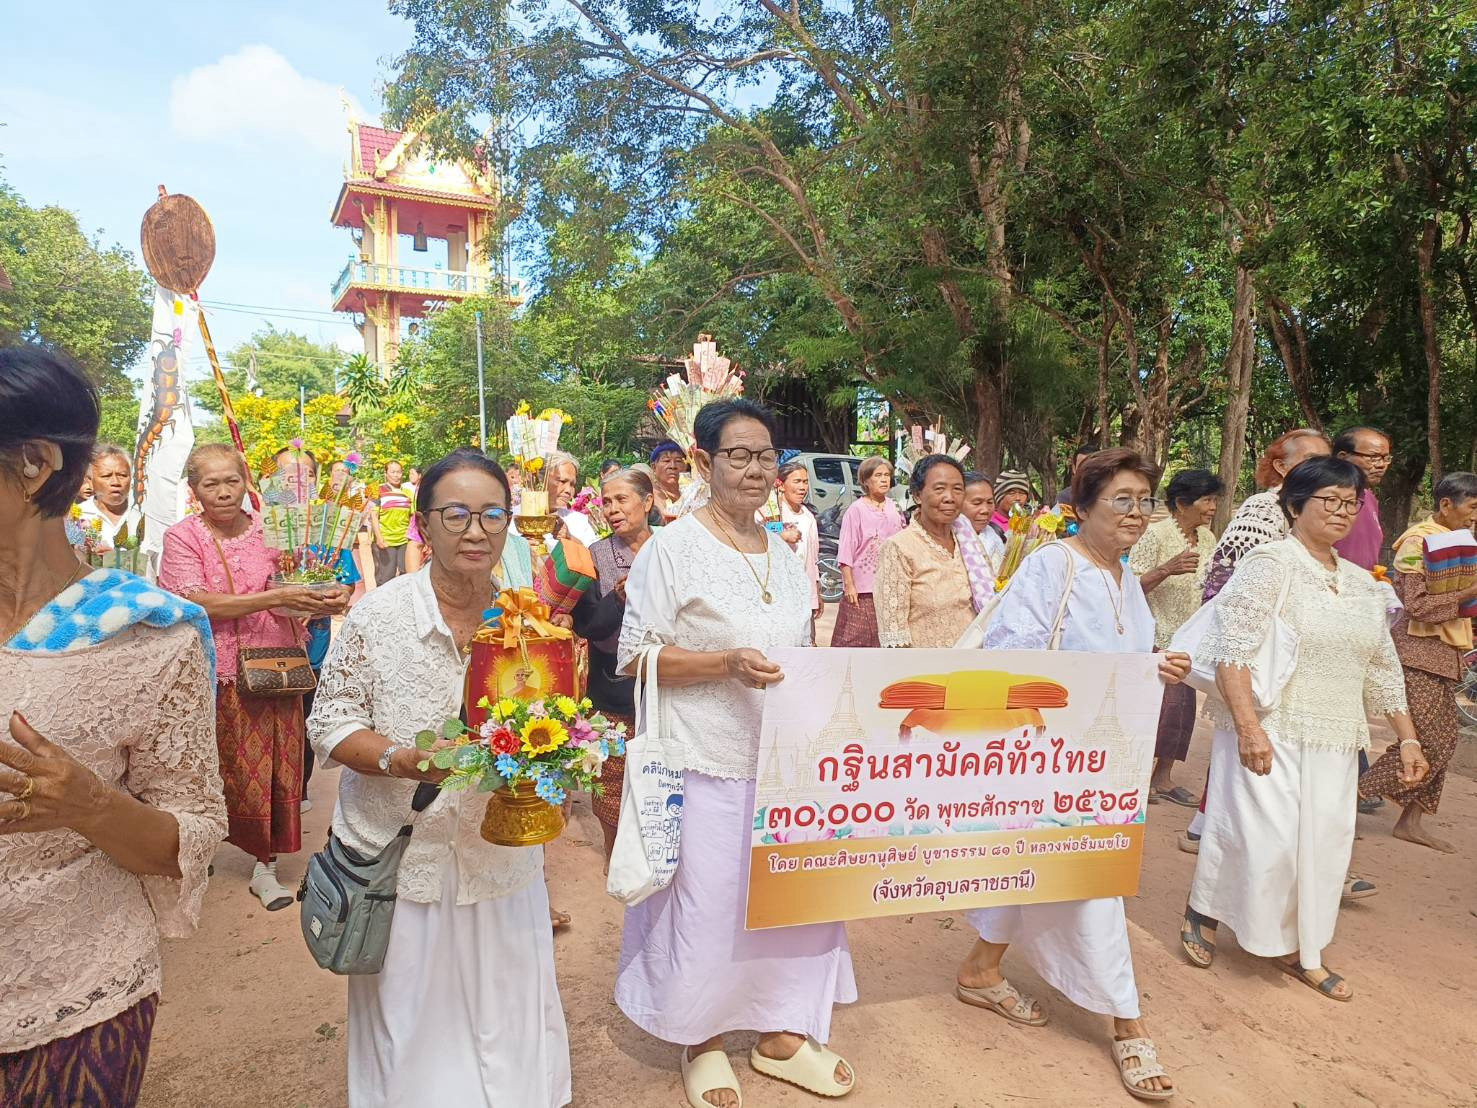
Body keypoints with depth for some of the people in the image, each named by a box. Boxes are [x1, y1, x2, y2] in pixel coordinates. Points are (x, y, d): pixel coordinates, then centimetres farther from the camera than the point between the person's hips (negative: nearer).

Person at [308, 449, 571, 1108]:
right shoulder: (379, 615, -10)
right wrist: (396, 759, -22)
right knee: (408, 1027, 13)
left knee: (507, 1025, 15)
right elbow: (331, 718, -5)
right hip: (399, 855, -1)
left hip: (501, 860, 2)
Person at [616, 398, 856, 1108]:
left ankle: (783, 1032, 34)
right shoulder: (673, 548, -8)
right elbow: (634, 657, -12)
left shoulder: (784, 556, 12)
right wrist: (726, 663, -22)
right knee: (706, 902, 5)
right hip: (706, 763, -6)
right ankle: (703, 1042, 30)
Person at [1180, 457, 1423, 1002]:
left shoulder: (1362, 584, 12)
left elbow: (1383, 668, 18)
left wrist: (1407, 737, 14)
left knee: (1323, 843, 9)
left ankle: (1298, 949, 27)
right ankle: (1202, 912, 19)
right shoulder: (1269, 564, -10)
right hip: (1269, 732, -7)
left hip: (1334, 742, 7)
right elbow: (1232, 650, -18)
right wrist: (1249, 728, -25)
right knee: (1264, 838, -7)